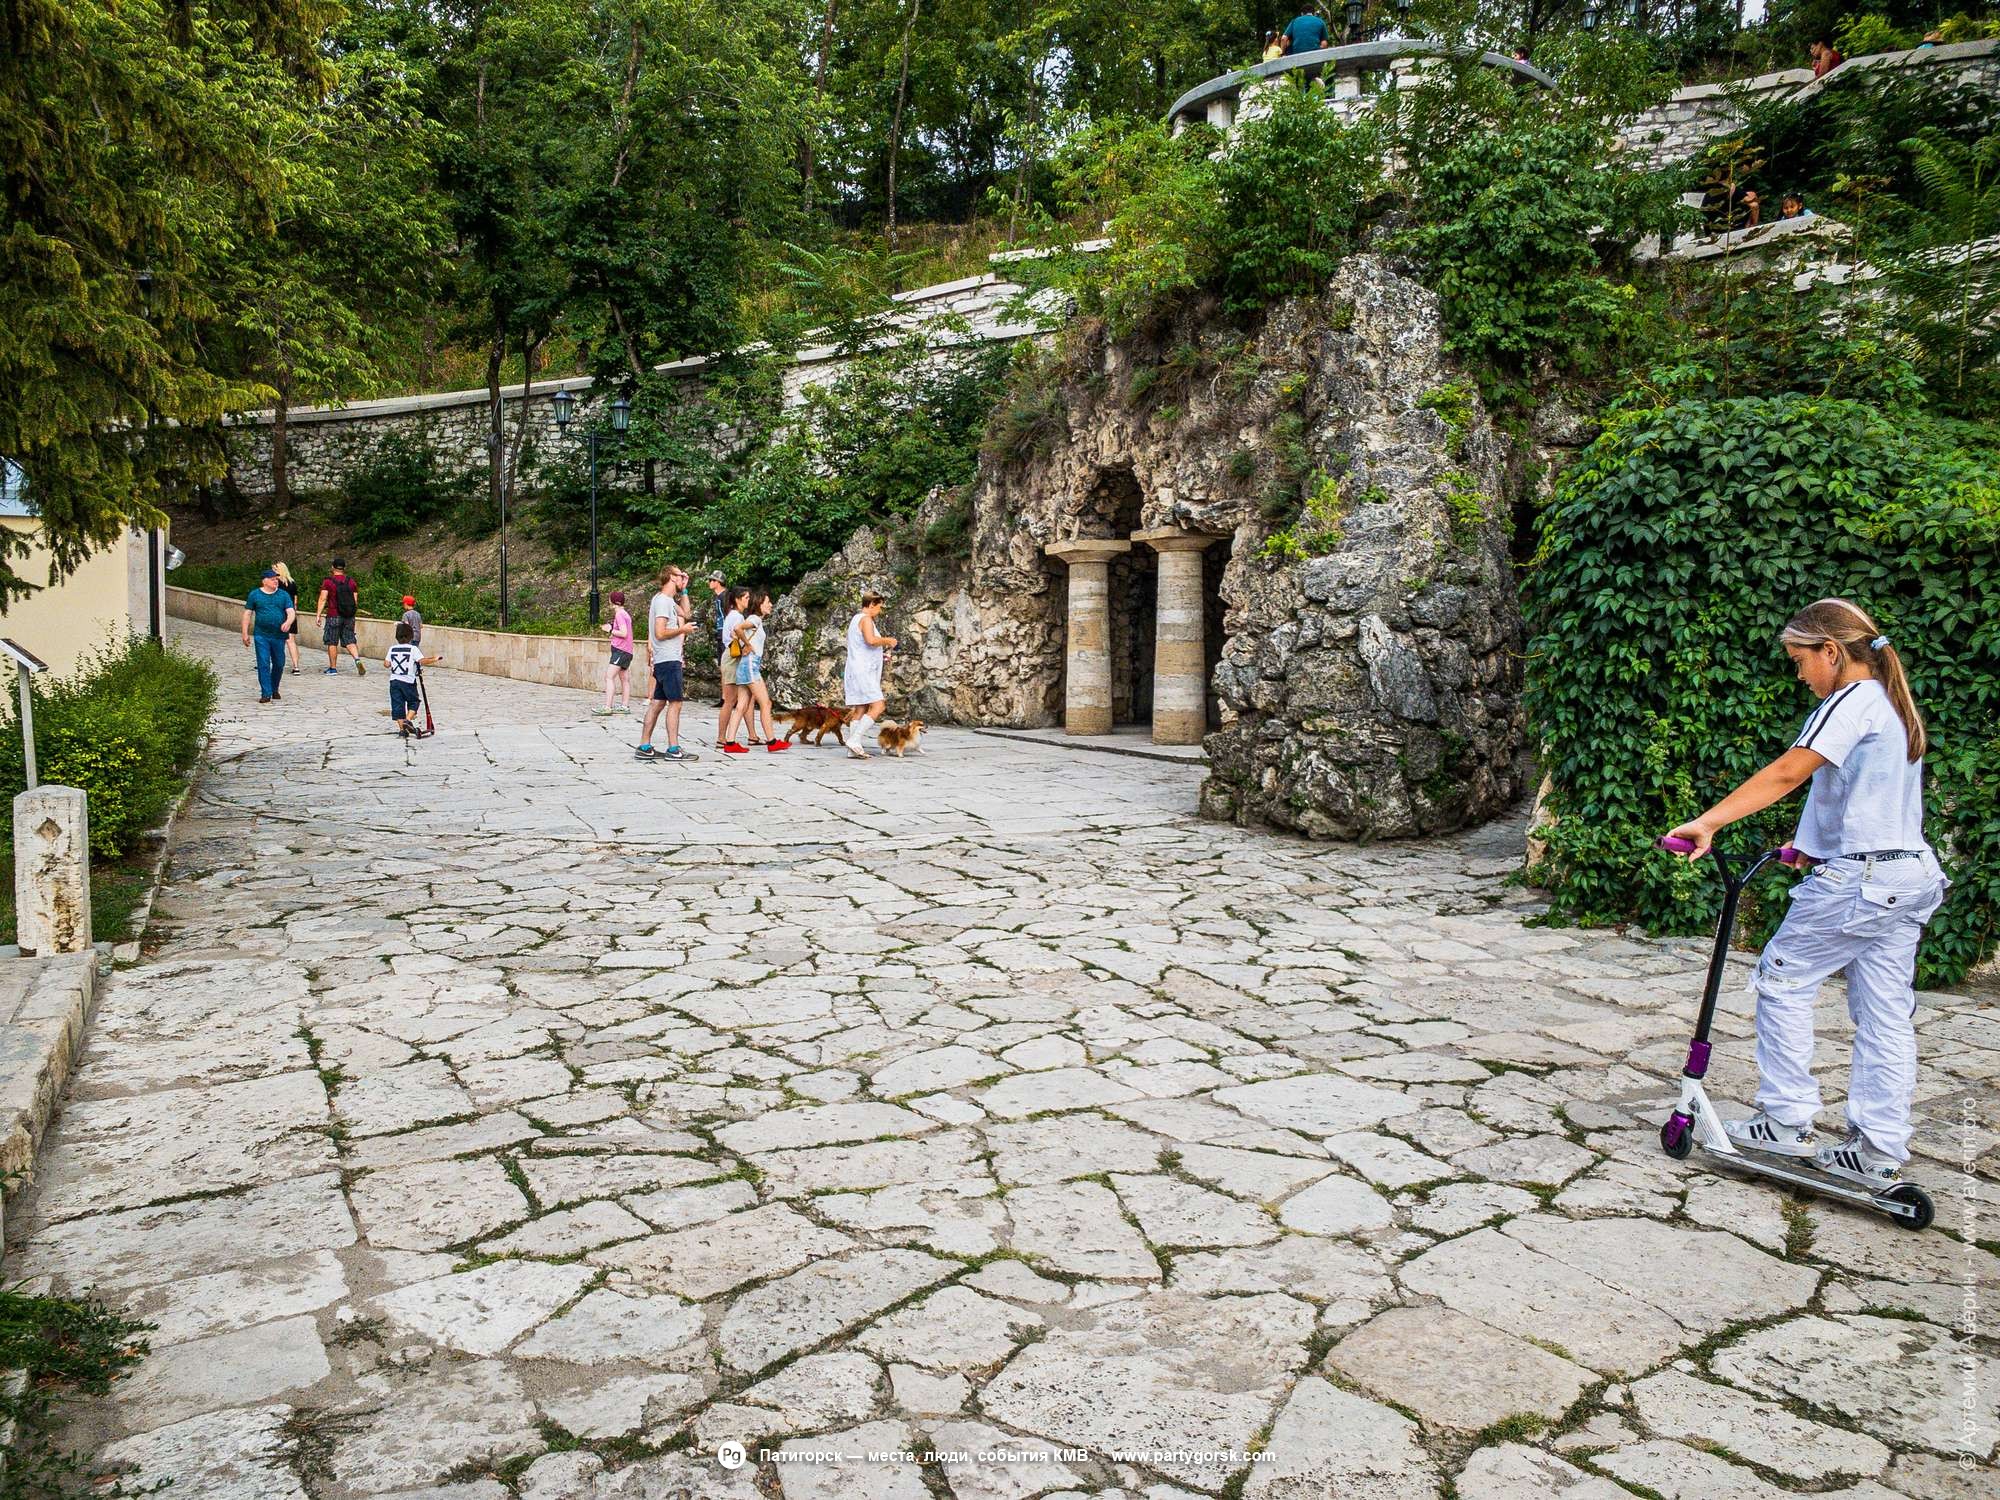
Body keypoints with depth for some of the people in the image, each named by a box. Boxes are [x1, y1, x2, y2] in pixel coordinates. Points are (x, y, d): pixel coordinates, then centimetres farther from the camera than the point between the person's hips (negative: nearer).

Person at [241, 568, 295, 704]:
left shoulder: (284, 595, 7)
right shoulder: (255, 594, 5)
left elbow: (291, 612, -2)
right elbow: (247, 614, 7)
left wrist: (288, 622, -24)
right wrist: (245, 633, 3)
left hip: (279, 636, 2)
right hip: (261, 636, -2)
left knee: (279, 664, 10)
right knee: (263, 664, -6)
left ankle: (274, 689, 30)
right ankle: (266, 694, -4)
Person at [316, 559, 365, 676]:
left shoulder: (328, 581, -4)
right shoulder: (351, 581, 7)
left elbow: (323, 599, -10)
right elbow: (355, 600, 9)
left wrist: (318, 614, -8)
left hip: (334, 616, -3)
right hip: (349, 616, 3)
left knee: (332, 643, 6)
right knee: (349, 641, 5)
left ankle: (332, 668, 11)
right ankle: (357, 660, -19)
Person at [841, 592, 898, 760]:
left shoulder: (856, 619, 22)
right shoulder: (865, 619, -9)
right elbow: (871, 640, -26)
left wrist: (882, 649, 25)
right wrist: (886, 640, -9)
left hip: (858, 671, 11)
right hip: (863, 670, -11)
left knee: (861, 709, 7)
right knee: (878, 706, -16)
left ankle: (854, 749, 3)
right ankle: (854, 740, -21)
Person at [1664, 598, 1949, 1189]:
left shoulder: (1852, 701, -13)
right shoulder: (1895, 705, 17)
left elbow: (1788, 771, -25)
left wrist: (1707, 822, -29)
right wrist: (1816, 843, 25)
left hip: (1857, 878, -9)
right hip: (1913, 874, 9)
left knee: (1782, 980, 4)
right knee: (1886, 1013, 9)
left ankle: (1788, 1123, 8)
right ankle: (1879, 1151, 13)